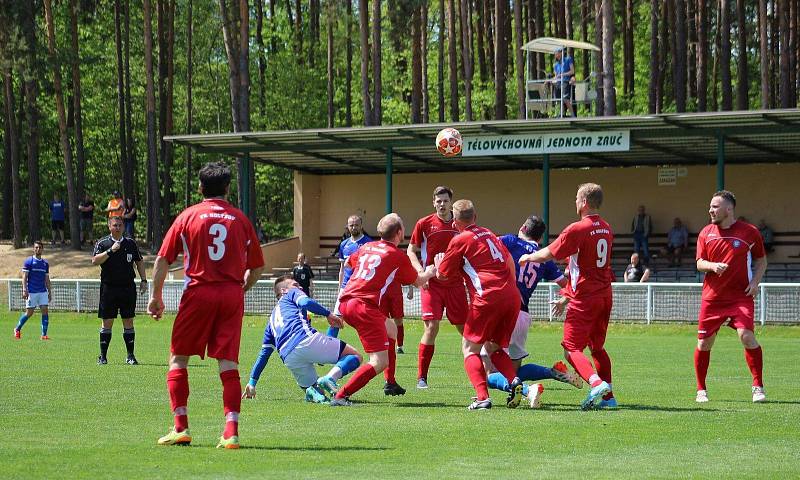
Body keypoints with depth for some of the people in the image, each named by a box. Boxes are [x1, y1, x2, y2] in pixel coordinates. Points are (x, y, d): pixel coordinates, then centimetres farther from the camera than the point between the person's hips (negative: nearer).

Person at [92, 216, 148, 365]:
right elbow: (94, 261, -12)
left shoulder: (130, 243, 10)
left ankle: (130, 356, 7)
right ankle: (103, 356, 6)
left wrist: (143, 280, 11)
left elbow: (139, 262, 18)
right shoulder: (102, 243, 1)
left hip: (128, 287, 2)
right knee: (107, 322, 0)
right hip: (109, 287, -2)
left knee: (128, 322, 2)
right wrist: (110, 251, -19)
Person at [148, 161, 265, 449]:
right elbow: (257, 267, 13)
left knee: (178, 359, 9)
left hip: (199, 293, -2)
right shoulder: (240, 219, 8)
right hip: (232, 295, 2)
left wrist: (156, 297, 8)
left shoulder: (188, 216, 4)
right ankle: (231, 431, -8)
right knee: (228, 363, 2)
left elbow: (162, 260, 1)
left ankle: (181, 428, 3)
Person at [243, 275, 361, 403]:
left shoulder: (272, 318, 37)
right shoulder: (292, 293, 24)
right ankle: (330, 378, -29)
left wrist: (252, 382, 38)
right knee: (355, 356, 0)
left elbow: (264, 353, 36)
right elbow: (305, 302, -3)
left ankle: (312, 392, -18)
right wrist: (328, 314, 7)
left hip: (288, 359, 5)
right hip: (305, 339, -5)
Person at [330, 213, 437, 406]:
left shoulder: (367, 247, 16)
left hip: (345, 301, 9)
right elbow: (418, 281, 16)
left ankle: (390, 383, 38)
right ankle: (340, 396, -23)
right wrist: (429, 273, 38)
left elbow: (349, 262, 37)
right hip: (365, 306, -9)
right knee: (380, 362, -11)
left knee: (390, 329, 33)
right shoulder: (398, 256, 0)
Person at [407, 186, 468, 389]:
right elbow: (411, 251, 7)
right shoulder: (424, 224, 1)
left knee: (465, 328, 3)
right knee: (431, 327, -12)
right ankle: (421, 377, -4)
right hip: (432, 283, -2)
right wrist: (420, 270, -9)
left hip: (455, 283, 2)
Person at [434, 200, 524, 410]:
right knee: (493, 348, 19)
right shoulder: (488, 234, 21)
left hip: (488, 298, -7)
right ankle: (514, 381, -8)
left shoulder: (460, 240, 0)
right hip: (512, 296, 7)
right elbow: (509, 261, 30)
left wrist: (438, 261, 29)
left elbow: (442, 274, 9)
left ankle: (482, 397, -13)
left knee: (470, 349, 4)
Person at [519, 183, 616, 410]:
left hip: (585, 298, -8)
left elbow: (549, 254, -7)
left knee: (571, 348, -8)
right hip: (604, 295, 8)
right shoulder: (606, 229, 11)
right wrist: (567, 296, 24)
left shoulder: (577, 229, -15)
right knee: (597, 347, 18)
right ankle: (608, 396, 18)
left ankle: (597, 383, -29)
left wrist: (528, 257, 14)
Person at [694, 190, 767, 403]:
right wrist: (713, 266, -16)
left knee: (747, 336, -20)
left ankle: (758, 386, -7)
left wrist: (755, 282, -5)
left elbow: (761, 260, 10)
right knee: (704, 343, 2)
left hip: (741, 296, -3)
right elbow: (699, 263, 6)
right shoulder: (706, 233, 6)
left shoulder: (750, 232, 0)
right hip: (712, 297, 3)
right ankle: (701, 390, 18)